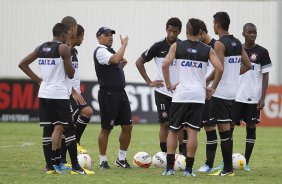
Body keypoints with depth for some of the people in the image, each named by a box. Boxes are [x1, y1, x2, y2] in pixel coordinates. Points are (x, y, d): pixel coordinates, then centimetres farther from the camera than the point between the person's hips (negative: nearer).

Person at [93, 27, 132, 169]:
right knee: (106, 129, -1)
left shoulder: (111, 50, 18)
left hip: (120, 93, 9)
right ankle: (103, 161, 8)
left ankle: (121, 159, 16)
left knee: (127, 127, 6)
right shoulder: (100, 51, -10)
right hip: (108, 94, -9)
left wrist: (122, 64, 9)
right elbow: (115, 59, -27)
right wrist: (124, 45, -16)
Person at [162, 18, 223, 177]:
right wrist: (212, 88, 6)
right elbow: (219, 68, -5)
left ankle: (170, 168, 3)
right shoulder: (208, 50, 4)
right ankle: (189, 169, -2)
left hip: (180, 93, 0)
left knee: (173, 130, 9)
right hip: (199, 94, 0)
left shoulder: (177, 46, 3)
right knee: (192, 132, 1)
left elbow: (165, 64, -8)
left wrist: (169, 85, 2)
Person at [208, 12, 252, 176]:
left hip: (221, 93, -8)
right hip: (233, 92, 8)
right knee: (227, 129, 14)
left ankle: (228, 169, -4)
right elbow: (247, 65, 16)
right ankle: (228, 166, 17)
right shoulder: (237, 43, 10)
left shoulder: (220, 44, -14)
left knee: (223, 129, -5)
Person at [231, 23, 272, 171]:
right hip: (236, 96, 2)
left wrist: (262, 97, -8)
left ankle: (246, 163, 7)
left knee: (251, 127, 1)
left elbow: (265, 75, 0)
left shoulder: (262, 52, 0)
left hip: (253, 97, -2)